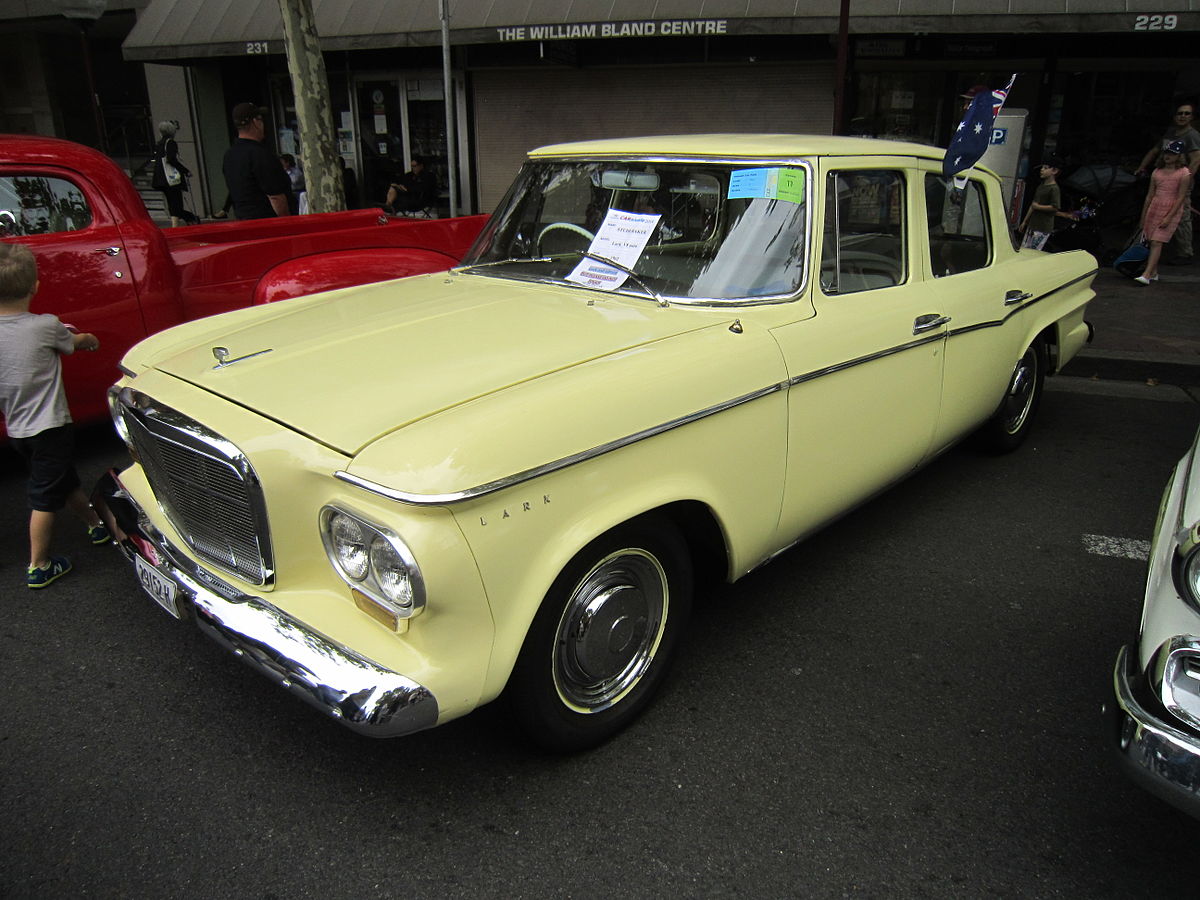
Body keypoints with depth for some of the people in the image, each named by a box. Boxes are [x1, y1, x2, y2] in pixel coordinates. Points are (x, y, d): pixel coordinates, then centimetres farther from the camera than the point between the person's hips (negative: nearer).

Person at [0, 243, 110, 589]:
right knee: (44, 496, 3)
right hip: (47, 427, -6)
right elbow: (77, 341, 5)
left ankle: (96, 524, 41)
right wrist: (89, 339, 28)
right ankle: (38, 567, 11)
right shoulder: (45, 327, -16)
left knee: (65, 481, 22)